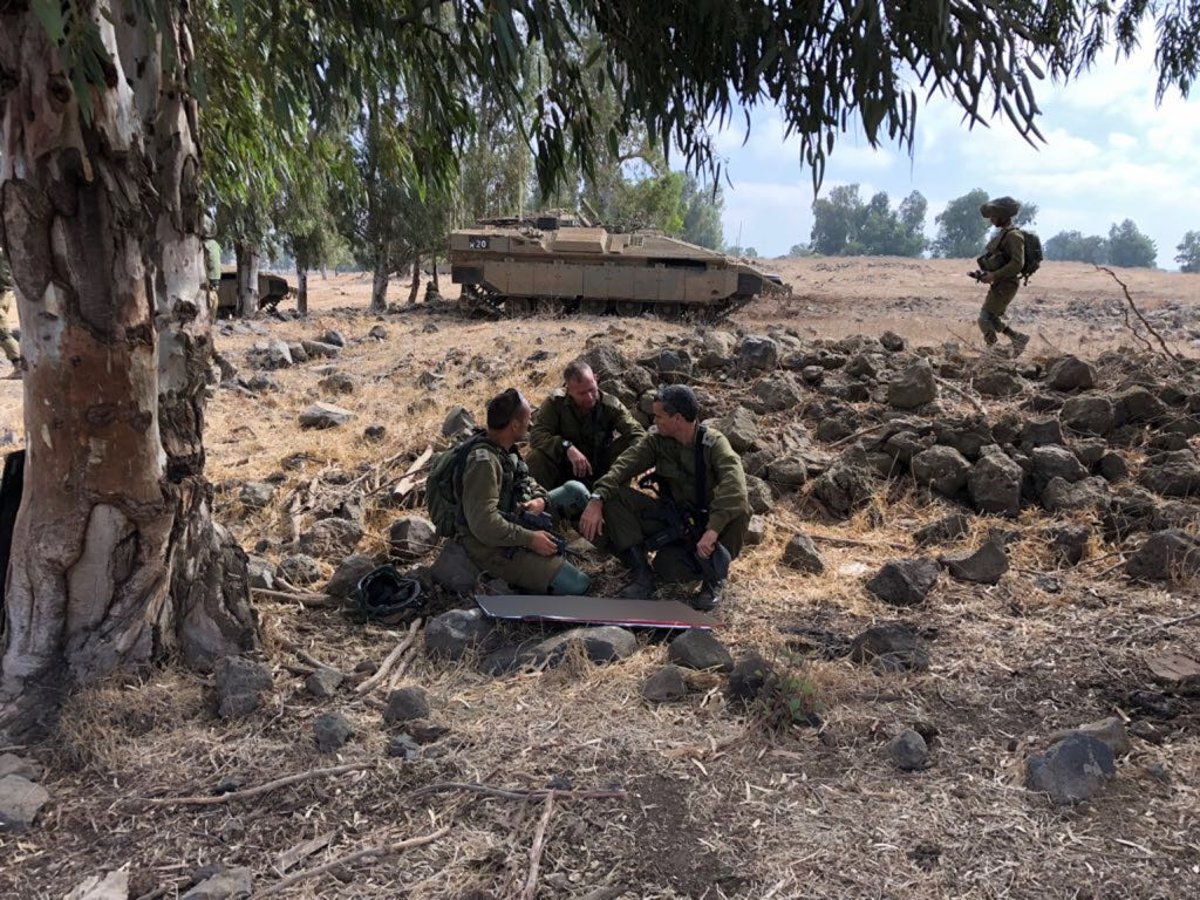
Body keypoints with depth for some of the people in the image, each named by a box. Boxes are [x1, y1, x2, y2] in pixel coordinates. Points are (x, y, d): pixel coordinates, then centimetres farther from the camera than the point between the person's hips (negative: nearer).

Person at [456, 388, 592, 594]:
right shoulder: (483, 462, -28)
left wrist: (540, 499, -6)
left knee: (575, 491, 8)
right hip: (494, 547, -9)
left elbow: (525, 481, 17)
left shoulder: (506, 448, 2)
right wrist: (530, 539, -23)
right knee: (578, 585, -16)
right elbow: (484, 525, -32)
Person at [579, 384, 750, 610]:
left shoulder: (714, 443, -17)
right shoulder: (657, 439, -4)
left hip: (705, 525, -3)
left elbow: (734, 486, -34)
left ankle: (713, 577, -10)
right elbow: (624, 465, -16)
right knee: (614, 496, -16)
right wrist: (596, 500, -33)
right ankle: (642, 573, -13)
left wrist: (713, 530, -47)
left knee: (738, 509, -35)